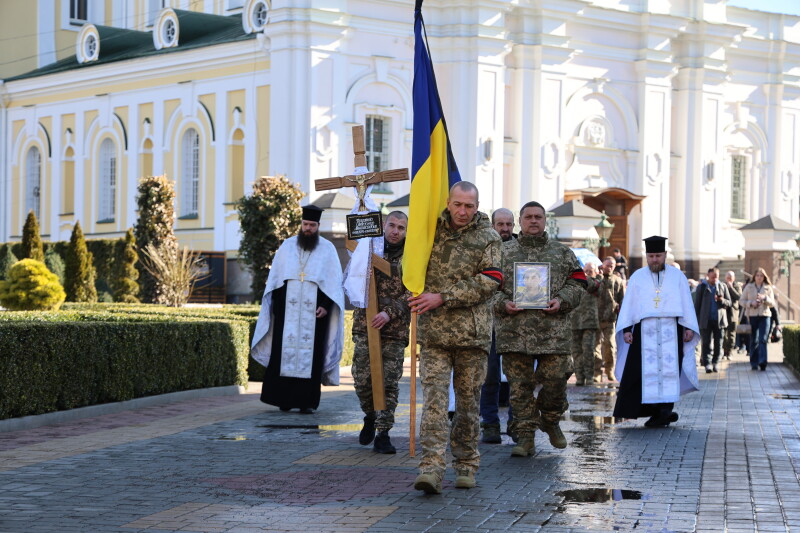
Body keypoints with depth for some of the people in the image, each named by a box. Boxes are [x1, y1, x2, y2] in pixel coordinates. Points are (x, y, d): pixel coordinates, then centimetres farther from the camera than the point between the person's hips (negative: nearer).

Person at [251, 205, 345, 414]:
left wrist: (326, 305, -8)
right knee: (285, 351, -2)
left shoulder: (327, 249, 5)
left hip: (314, 311, -1)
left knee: (311, 353, -3)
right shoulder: (287, 246, 10)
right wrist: (276, 303, 3)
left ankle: (307, 401, -1)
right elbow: (275, 277, 11)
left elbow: (334, 281, 2)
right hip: (288, 310, 2)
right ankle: (285, 398, 2)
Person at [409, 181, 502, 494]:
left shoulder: (487, 237, 2)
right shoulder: (432, 230, 11)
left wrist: (443, 298, -16)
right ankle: (431, 467, -16)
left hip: (472, 332, -1)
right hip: (434, 331, 1)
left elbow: (489, 281, -10)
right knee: (433, 397, -10)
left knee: (468, 399, 7)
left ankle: (466, 465, 19)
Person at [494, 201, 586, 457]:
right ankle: (525, 437, 6)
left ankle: (551, 421, 26)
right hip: (515, 331, 0)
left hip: (554, 330, 0)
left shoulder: (562, 252, 14)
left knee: (555, 379, -2)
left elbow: (576, 282, 11)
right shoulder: (504, 252, 12)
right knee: (519, 384, 0)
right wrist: (503, 304, -8)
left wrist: (562, 300, -7)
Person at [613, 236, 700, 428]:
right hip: (645, 331, 0)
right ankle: (659, 412, -4)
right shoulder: (637, 277, 10)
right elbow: (628, 303, 7)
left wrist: (689, 327, -1)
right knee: (646, 370, -7)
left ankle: (664, 411, -9)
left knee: (668, 368, -7)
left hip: (671, 331, 0)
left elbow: (686, 303, 8)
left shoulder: (677, 276, 10)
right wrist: (626, 329, -3)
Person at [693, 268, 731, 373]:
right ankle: (707, 364, -9)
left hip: (719, 320, 2)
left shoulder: (723, 286, 11)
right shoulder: (701, 287, 5)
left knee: (718, 343, 3)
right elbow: (697, 304, 6)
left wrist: (721, 300, -13)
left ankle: (715, 363, 12)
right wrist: (697, 320, 1)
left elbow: (729, 302, 10)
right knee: (706, 343, -7)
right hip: (706, 320, -2)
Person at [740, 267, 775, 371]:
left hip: (764, 315, 0)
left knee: (763, 339, -11)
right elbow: (741, 301, 6)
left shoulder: (768, 288, 8)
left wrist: (765, 298, -14)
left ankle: (762, 362, -18)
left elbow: (772, 303, 5)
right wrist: (751, 303, -12)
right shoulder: (749, 287, 7)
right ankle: (754, 363, 11)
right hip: (752, 316, 0)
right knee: (754, 340, 4)